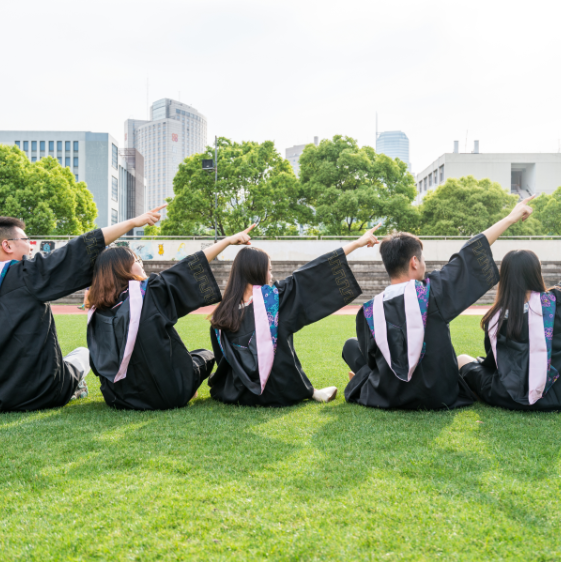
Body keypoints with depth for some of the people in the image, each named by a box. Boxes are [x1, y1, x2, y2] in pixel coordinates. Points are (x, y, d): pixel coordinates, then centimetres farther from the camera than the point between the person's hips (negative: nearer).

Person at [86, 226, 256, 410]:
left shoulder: (97, 310, -2)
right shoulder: (149, 292, -16)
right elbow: (187, 269, -10)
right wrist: (229, 240, -3)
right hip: (164, 395, -6)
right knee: (205, 355, 22)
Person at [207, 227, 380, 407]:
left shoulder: (223, 313, -5)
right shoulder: (274, 295, -14)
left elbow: (222, 359, 5)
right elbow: (311, 275, -10)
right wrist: (357, 243, -4)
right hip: (280, 393, -3)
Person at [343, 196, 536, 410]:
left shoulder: (368, 312, -12)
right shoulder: (432, 292, -17)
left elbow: (370, 359, 3)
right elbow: (471, 256, -7)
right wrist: (511, 218, 2)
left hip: (386, 399, 0)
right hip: (436, 398, 0)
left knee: (351, 345, 22)